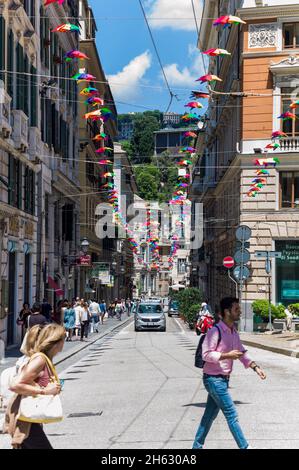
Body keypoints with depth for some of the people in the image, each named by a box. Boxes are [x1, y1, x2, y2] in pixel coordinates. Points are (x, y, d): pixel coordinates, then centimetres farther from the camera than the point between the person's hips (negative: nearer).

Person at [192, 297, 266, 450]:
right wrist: (228, 355, -24)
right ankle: (244, 447, 2)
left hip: (223, 379, 9)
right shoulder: (215, 331, -18)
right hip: (214, 379, -9)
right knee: (232, 415, -4)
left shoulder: (233, 332, 11)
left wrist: (255, 367, 1)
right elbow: (206, 354, -21)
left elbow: (242, 352, 13)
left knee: (210, 415, 15)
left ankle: (197, 446, 25)